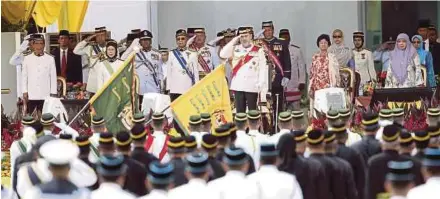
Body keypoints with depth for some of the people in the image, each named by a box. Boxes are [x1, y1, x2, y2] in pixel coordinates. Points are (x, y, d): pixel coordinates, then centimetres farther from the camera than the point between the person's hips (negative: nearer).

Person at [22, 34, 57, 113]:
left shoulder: (50, 58, 2)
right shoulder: (27, 58, 4)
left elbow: (53, 76, 4)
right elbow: (24, 76, 7)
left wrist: (53, 93, 2)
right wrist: (24, 92, 2)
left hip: (45, 95, 0)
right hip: (31, 95, 0)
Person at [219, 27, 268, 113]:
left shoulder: (258, 50, 1)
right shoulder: (235, 49, 8)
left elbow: (263, 69, -1)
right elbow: (223, 54, -5)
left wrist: (261, 85, -8)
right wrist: (233, 41, -7)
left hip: (252, 87, -2)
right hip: (238, 86, 2)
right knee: (239, 112, 7)